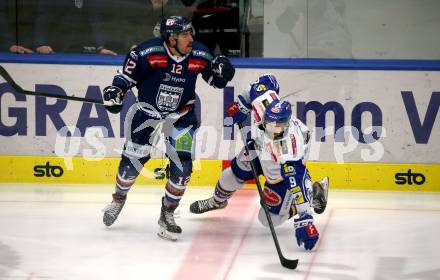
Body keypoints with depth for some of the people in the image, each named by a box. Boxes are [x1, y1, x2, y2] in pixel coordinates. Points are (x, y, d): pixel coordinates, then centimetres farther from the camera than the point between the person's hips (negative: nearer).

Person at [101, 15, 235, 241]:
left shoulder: (200, 55, -16)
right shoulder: (147, 52, -24)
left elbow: (216, 80, -2)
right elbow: (127, 74, -10)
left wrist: (222, 71, -23)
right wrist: (116, 90, -26)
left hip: (182, 115, 2)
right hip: (147, 110, -2)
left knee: (182, 166, -8)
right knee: (133, 159, 4)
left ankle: (167, 214, 9)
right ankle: (119, 198, 34)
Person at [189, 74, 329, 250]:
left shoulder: (290, 147, -46)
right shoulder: (265, 103, -35)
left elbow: (298, 184, -46)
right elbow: (267, 81, -14)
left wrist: (303, 221, -48)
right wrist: (241, 105, -8)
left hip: (284, 172, -6)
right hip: (263, 151, 6)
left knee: (269, 219, -4)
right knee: (233, 174, 11)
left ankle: (314, 192, 13)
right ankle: (217, 201, 47)